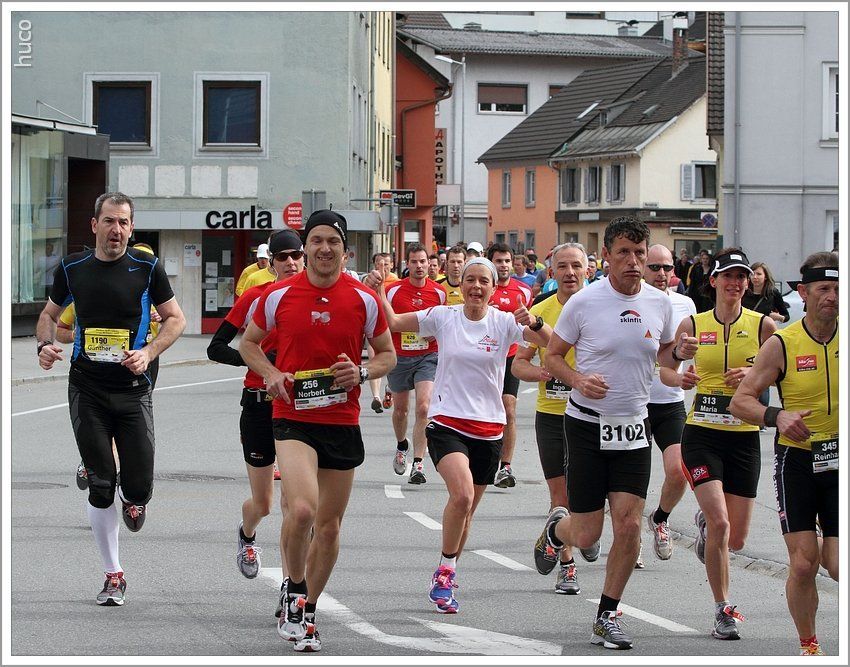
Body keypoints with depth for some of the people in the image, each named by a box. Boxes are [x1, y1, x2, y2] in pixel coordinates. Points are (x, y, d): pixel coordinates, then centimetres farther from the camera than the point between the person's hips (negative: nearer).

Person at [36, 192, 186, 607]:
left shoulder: (147, 268, -1)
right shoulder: (72, 268, 4)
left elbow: (176, 319, 5)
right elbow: (50, 313, 18)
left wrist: (148, 353, -11)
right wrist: (45, 344, -3)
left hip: (133, 389, -1)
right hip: (87, 390, 1)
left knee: (139, 486, -4)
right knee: (100, 486, -2)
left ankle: (133, 502, 37)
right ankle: (113, 576, 9)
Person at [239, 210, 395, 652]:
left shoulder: (364, 299, 0)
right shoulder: (279, 295, -2)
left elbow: (387, 354, 10)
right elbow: (249, 342, 13)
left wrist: (361, 372, -11)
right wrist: (270, 373, -7)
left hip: (343, 422, 3)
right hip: (293, 418, -2)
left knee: (330, 524, 10)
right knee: (302, 509, -24)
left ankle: (304, 613, 28)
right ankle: (293, 591, 1)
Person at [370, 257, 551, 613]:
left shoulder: (505, 322, 0)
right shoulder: (443, 317, 0)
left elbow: (552, 341, -8)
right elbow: (393, 322, 0)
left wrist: (535, 323, -29)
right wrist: (379, 293, -17)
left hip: (488, 429, 3)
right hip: (446, 423, -3)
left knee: (466, 510, 11)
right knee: (462, 495, -26)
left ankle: (445, 580, 30)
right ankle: (446, 571, -7)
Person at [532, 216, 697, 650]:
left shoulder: (660, 303, 2)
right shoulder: (584, 302, -10)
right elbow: (552, 357, 0)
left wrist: (678, 353, -6)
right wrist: (579, 379, -20)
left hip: (633, 428, 3)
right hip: (587, 424, -3)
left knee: (629, 524, -7)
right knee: (586, 536, -1)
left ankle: (607, 616, 10)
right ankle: (556, 528, 37)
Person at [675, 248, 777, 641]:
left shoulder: (762, 326, 1)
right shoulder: (693, 325, 2)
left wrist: (754, 375, -13)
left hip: (744, 437, 1)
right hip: (701, 434, -1)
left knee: (736, 539, 5)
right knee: (720, 523, -18)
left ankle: (706, 522, 42)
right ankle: (723, 609, -3)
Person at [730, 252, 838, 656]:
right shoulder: (782, 344, -5)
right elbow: (740, 402, -4)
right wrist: (776, 416, -23)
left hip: (840, 461, 1)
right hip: (796, 460, -1)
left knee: (836, 564, -10)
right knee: (803, 564, -5)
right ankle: (808, 645, 16)